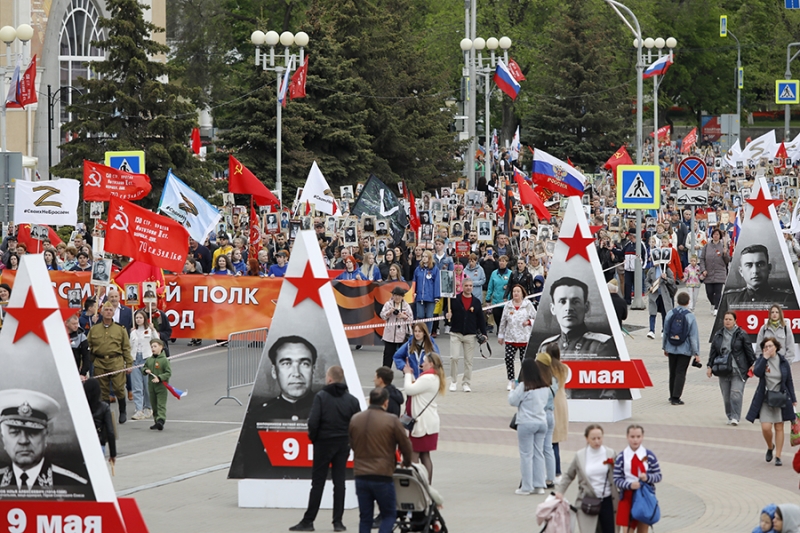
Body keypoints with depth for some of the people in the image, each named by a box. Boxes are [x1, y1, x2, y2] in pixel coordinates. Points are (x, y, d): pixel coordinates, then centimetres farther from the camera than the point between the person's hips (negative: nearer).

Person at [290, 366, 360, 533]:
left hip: (323, 443, -3)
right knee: (339, 481, 7)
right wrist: (349, 440, 11)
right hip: (343, 444, 3)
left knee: (318, 482, 1)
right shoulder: (351, 400, 1)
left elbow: (313, 421, -17)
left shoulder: (321, 397, -10)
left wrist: (313, 437, 0)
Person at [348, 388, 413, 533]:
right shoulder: (392, 421, -7)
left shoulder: (354, 420, 6)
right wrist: (407, 462, 23)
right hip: (383, 476, -4)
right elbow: (405, 445, 3)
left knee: (365, 517, 11)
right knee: (389, 515, 6)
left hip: (361, 476, 4)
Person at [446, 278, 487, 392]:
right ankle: (453, 381, 5)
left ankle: (466, 383, 13)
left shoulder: (476, 302, 7)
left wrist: (483, 333, 2)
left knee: (468, 360, 4)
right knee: (454, 357, -11)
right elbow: (447, 312, 6)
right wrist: (447, 315, -19)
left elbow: (481, 319, 9)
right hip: (456, 334, -2)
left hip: (471, 335, 2)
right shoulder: (454, 299, 1)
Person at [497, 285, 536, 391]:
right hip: (510, 338, 2)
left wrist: (529, 322, -14)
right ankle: (511, 381, -1)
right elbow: (503, 321, 14)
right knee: (508, 358, -11)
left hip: (525, 338, -2)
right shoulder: (508, 305, 8)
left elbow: (536, 318, 6)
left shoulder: (528, 305, 2)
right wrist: (500, 335, 14)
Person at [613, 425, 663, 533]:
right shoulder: (621, 457, -4)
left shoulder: (649, 456, -1)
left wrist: (647, 477, -19)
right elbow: (617, 479, -5)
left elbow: (658, 475, 2)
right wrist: (629, 485, -23)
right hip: (628, 497, -1)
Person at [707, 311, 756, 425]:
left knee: (736, 393, -13)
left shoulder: (741, 334, 0)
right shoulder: (718, 334, 11)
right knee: (726, 396, 4)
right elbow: (713, 351, 15)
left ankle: (735, 417, -12)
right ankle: (730, 416, 14)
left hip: (738, 370, -4)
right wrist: (709, 366, 10)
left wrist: (752, 364, -1)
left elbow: (749, 350, 2)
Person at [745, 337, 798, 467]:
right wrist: (765, 358, -21)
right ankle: (770, 447, 22)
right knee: (766, 428, -9)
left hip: (781, 399, 0)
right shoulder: (761, 360, 0)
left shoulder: (783, 362, 1)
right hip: (765, 399, 0)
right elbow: (757, 372, -21)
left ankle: (778, 456, 9)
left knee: (779, 428, 2)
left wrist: (793, 399, 4)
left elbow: (789, 381, 6)